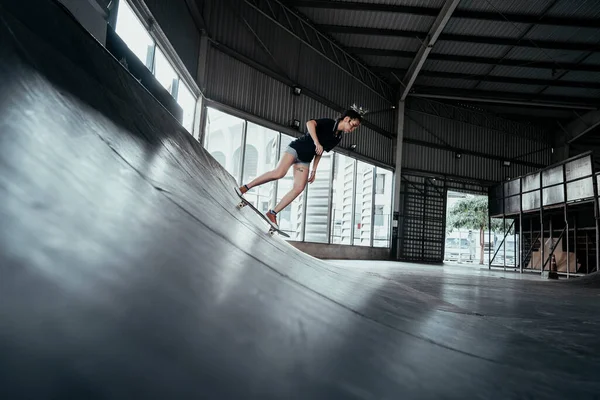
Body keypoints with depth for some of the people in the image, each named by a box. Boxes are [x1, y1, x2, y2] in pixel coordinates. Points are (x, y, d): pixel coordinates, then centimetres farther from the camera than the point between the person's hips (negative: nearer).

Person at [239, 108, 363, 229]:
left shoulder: (337, 139, 11)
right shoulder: (328, 123, -10)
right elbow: (310, 123, -27)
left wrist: (314, 170, 15)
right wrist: (317, 142, -35)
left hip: (305, 160, 8)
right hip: (296, 148, -7)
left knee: (299, 188, -7)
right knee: (279, 173, -27)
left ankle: (272, 213, -2)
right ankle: (245, 187, -14)